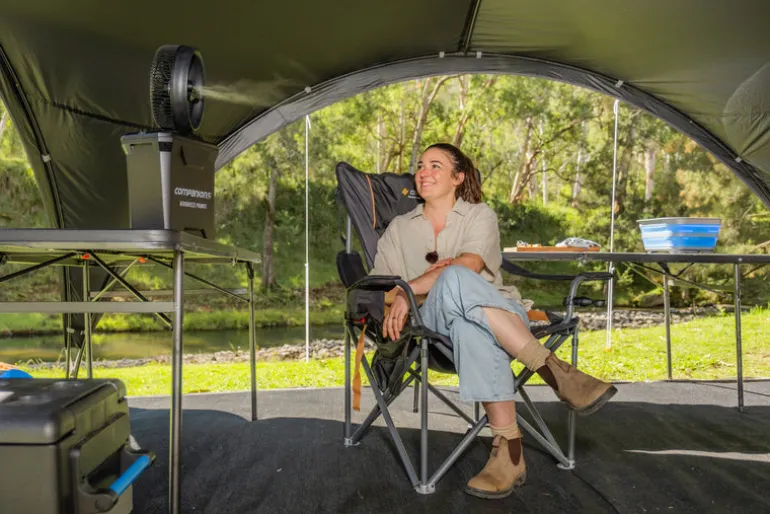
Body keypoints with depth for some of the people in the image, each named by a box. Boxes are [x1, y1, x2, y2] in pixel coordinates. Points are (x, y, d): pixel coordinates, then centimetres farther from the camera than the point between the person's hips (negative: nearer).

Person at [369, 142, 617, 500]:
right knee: (453, 280, -38)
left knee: (455, 279, -38)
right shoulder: (399, 228, 22)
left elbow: (469, 265, -9)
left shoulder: (479, 215, 13)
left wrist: (408, 290, -18)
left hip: (500, 315, 0)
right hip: (438, 324, 1)